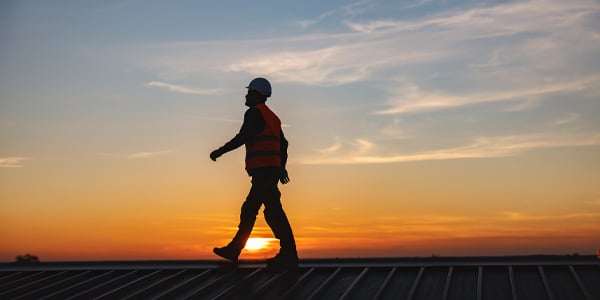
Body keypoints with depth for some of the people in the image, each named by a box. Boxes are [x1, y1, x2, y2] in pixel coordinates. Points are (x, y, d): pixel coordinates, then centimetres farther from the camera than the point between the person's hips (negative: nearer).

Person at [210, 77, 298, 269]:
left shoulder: (254, 113, -6)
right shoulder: (272, 117, 23)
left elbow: (242, 138, -16)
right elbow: (283, 144, 21)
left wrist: (220, 151, -9)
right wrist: (282, 168, 21)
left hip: (262, 170, -10)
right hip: (272, 169, 10)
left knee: (273, 212, -11)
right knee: (248, 210, 14)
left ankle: (289, 255, -12)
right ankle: (234, 250, 20)